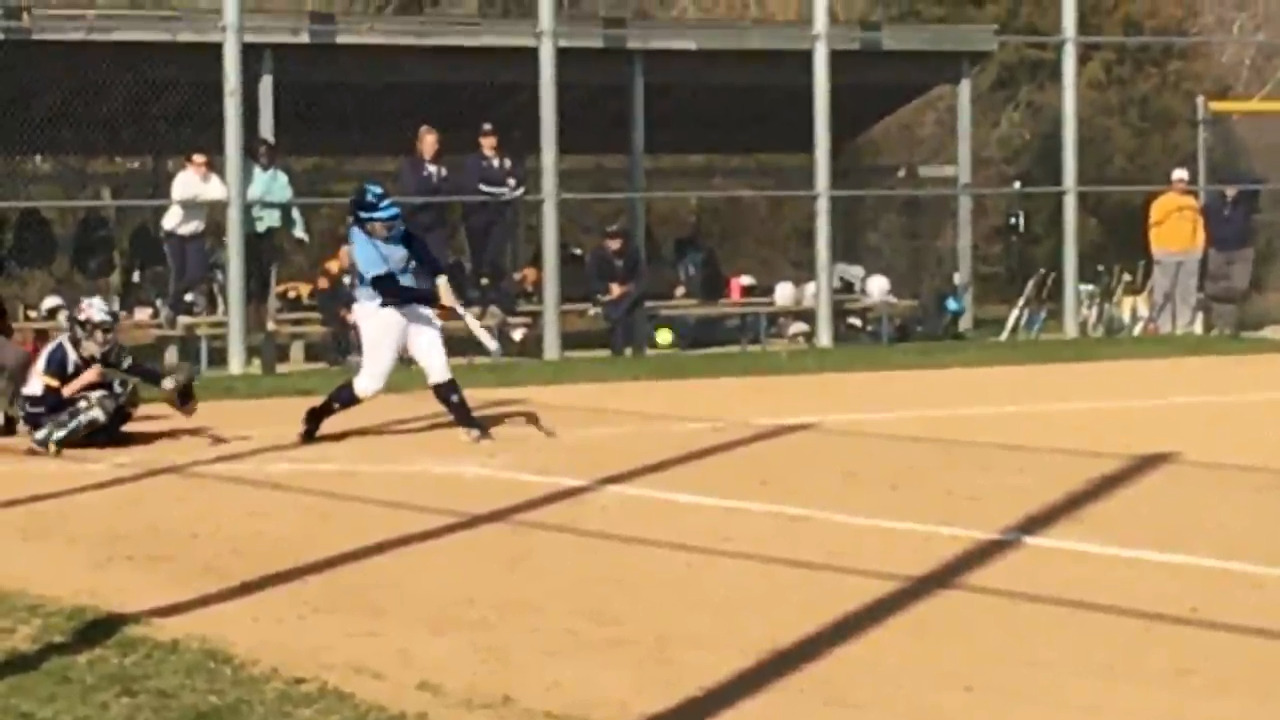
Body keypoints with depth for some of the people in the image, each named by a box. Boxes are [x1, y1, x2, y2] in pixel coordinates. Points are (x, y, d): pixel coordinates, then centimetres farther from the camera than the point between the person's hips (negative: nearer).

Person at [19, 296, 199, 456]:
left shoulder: (103, 349, -4)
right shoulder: (60, 353, -26)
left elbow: (135, 368, -7)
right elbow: (48, 401, -29)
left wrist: (165, 381, -22)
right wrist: (83, 380, -30)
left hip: (72, 405, 7)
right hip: (43, 416, -7)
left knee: (125, 390, -5)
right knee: (101, 402, -30)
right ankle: (47, 436, -23)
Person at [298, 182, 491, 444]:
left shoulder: (389, 225, -7)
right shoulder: (364, 247, -28)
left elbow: (415, 245, 4)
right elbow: (392, 291, -32)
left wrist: (441, 277, -11)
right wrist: (436, 296, -36)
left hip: (412, 306, 7)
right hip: (380, 313, -7)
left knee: (438, 365, 3)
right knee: (371, 382, -1)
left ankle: (468, 423, 5)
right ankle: (315, 417, 16)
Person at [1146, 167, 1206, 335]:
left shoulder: (1193, 203, 13)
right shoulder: (1161, 202, -2)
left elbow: (1199, 226, 15)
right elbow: (1153, 226, -4)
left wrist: (1199, 247, 7)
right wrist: (1156, 251, -9)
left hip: (1190, 254, 4)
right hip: (1166, 253, -4)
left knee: (1187, 291, 4)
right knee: (1163, 291, -5)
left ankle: (1185, 327, 7)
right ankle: (1163, 326, -1)